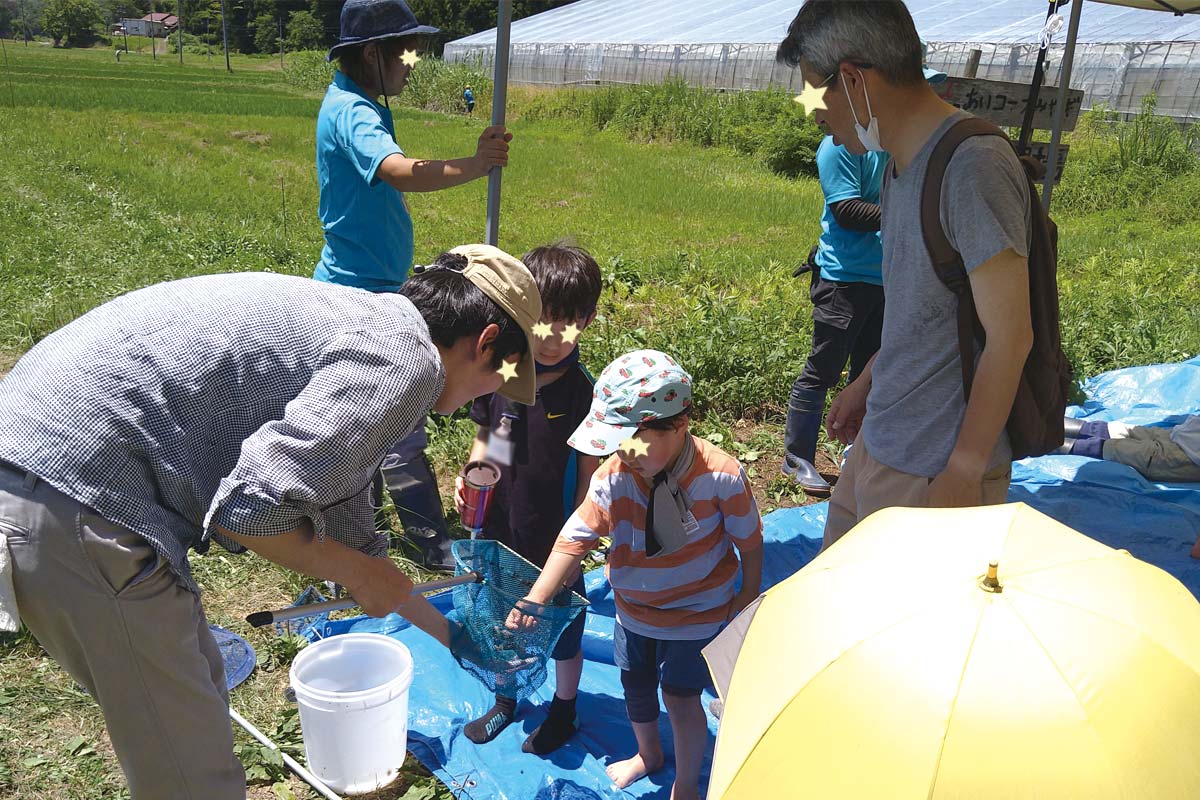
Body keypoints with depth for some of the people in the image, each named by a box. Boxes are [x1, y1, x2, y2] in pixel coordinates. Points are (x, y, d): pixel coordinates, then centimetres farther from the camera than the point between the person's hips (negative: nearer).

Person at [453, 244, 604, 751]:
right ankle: (505, 701, 50)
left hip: (555, 538, -4)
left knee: (562, 626, 17)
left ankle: (564, 713, 43)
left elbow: (591, 475, -14)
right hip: (499, 529, 4)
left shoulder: (583, 393, -20)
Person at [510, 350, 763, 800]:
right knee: (635, 686, 22)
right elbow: (574, 540, -19)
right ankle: (647, 755, 54)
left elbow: (749, 541, -13)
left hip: (697, 612, -4)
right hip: (633, 608, 4)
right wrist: (534, 601, -26)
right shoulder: (613, 478, -23)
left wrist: (747, 599, -2)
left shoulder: (720, 476, -28)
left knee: (680, 696, 3)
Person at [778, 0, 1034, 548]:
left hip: (934, 473, -8)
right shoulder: (900, 162, 7)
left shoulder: (972, 166, -22)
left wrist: (964, 472, -18)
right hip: (878, 443, 9)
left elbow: (1010, 337, -21)